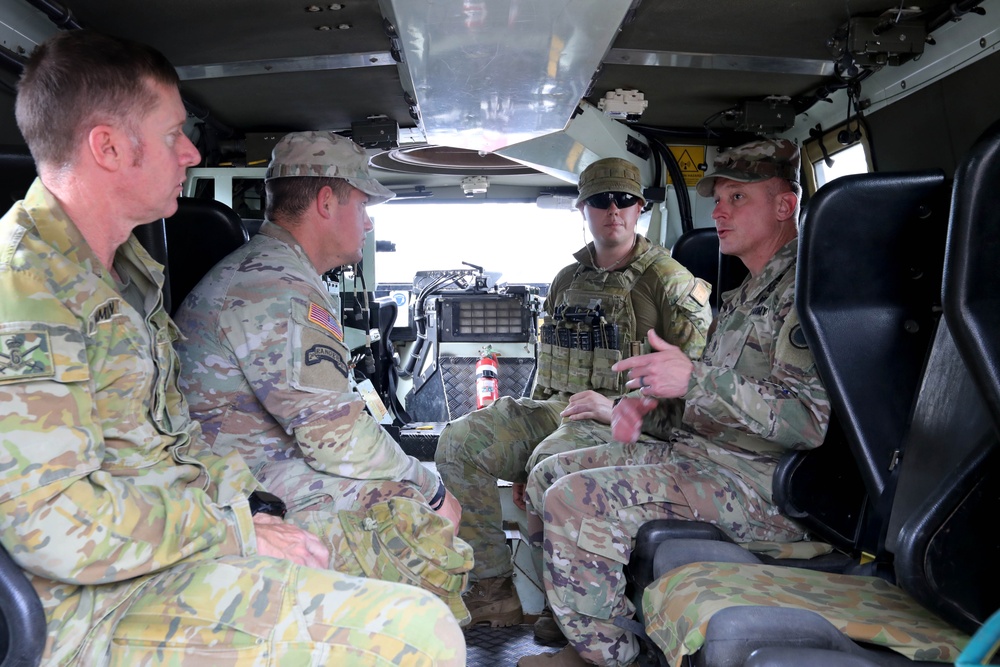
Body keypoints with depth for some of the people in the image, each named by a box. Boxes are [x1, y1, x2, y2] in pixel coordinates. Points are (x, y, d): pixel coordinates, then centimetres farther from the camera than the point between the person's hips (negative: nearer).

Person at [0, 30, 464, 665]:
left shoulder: (127, 270, 15)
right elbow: (53, 525, -23)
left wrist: (253, 507, 3)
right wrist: (239, 533, -15)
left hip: (179, 534, 10)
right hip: (102, 606, -9)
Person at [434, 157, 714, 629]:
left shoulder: (671, 282, -2)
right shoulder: (568, 281, 18)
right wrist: (521, 440, 16)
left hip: (629, 421, -6)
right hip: (557, 411, 7)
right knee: (458, 441, -15)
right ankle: (493, 591, -7)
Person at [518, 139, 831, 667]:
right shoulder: (746, 294, 20)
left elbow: (814, 418, -23)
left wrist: (696, 378, -25)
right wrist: (646, 399, 8)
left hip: (758, 481, -10)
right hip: (694, 448, 10)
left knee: (576, 501, -25)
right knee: (548, 475, 7)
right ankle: (570, 620, 17)